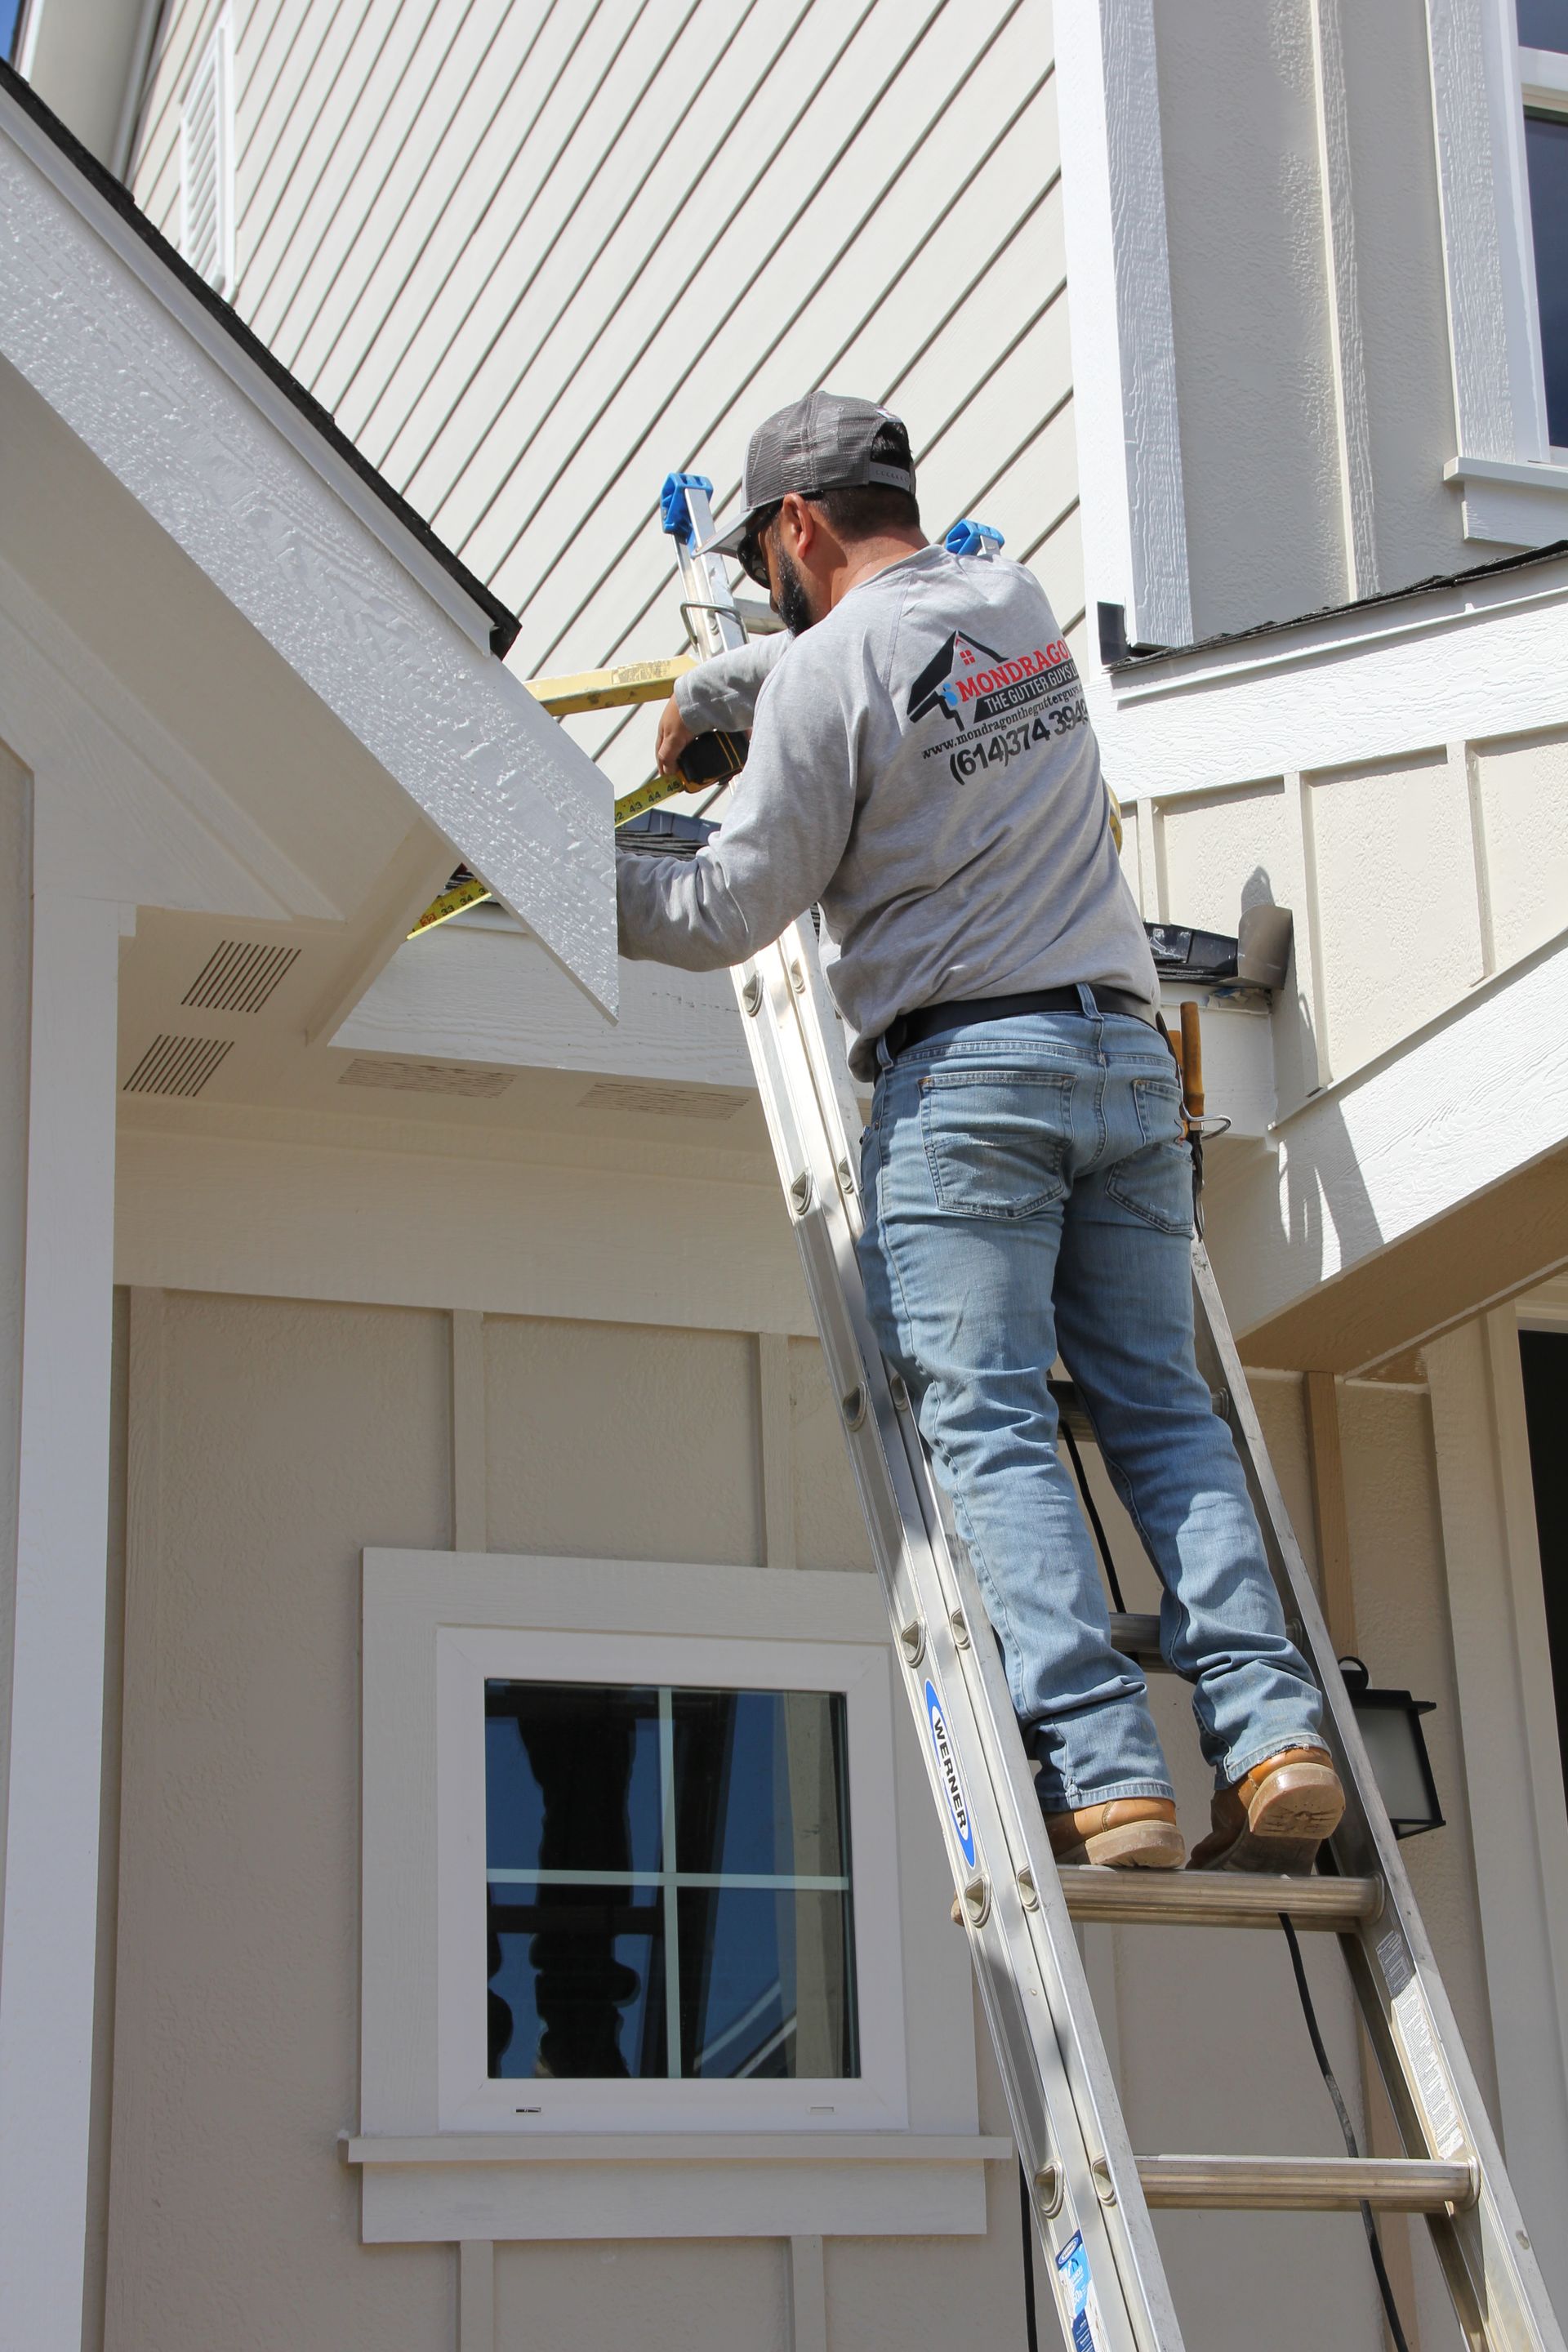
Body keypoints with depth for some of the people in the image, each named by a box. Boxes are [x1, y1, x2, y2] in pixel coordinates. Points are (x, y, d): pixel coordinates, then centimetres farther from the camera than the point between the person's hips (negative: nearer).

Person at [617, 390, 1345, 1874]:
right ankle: (1270, 1726, -6)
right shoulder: (1018, 605, 16)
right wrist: (706, 690, 40)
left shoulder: (830, 666, -5)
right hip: (1126, 1047, 7)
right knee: (1160, 1407, 7)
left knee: (986, 1426, -8)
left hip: (964, 1066, -6)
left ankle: (1103, 1772, -18)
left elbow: (731, 911, -3)